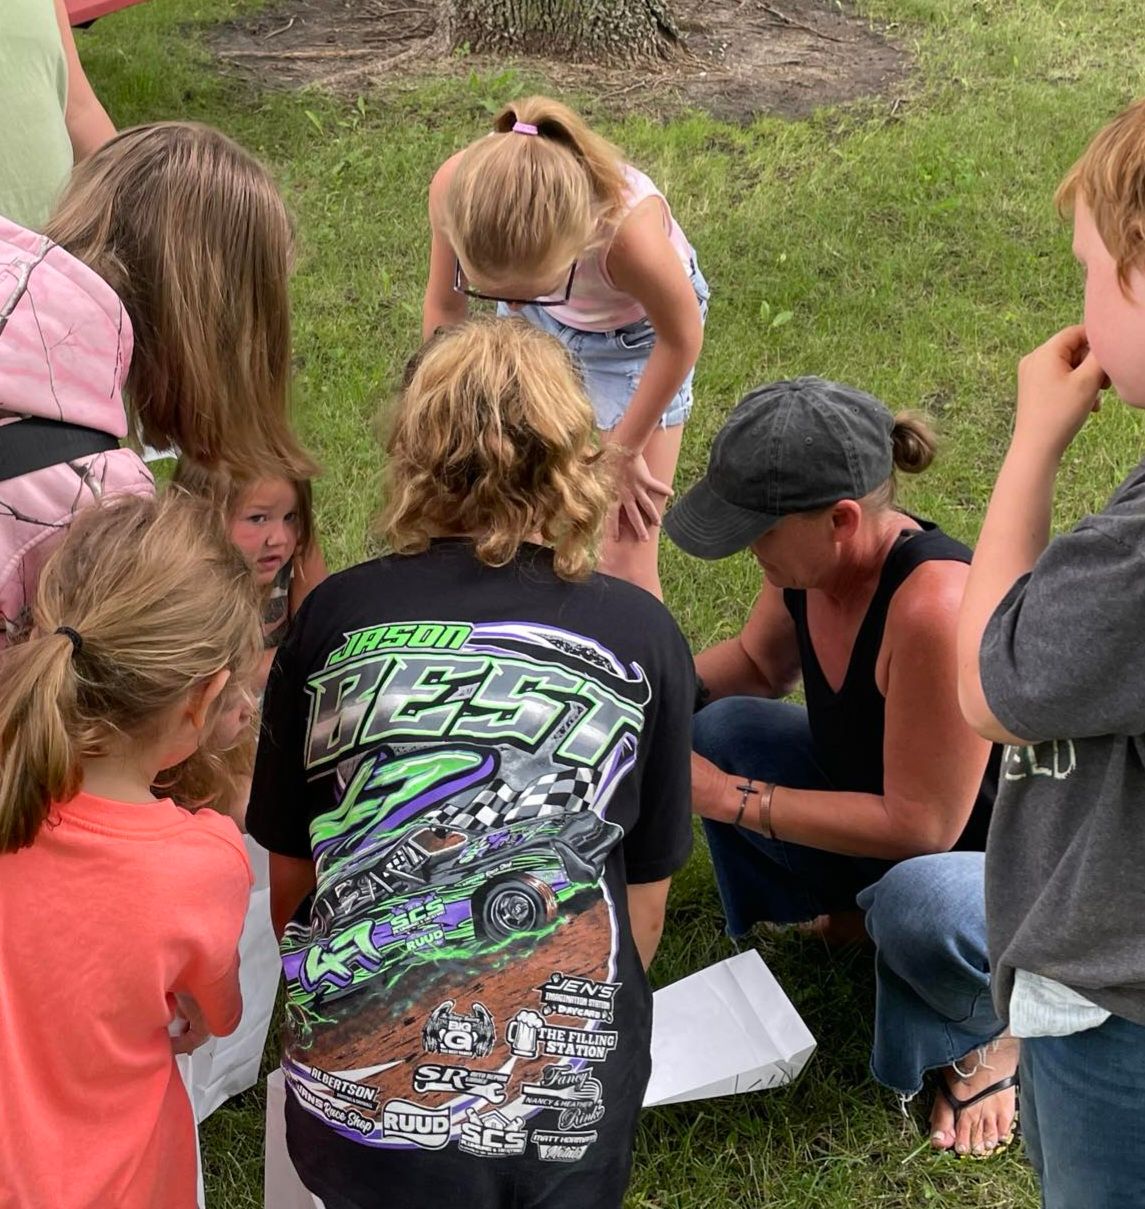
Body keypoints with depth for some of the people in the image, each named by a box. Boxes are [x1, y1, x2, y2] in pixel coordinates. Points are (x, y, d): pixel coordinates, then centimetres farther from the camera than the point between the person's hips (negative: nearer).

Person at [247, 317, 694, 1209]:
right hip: (568, 1126, 1)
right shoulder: (643, 635, 0)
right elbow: (645, 895, 9)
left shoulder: (336, 616, 0)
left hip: (352, 1107, 0)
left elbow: (286, 879, 9)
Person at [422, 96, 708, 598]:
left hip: (635, 335, -3)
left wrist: (623, 451, -8)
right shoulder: (455, 187, -35)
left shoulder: (628, 231, -44)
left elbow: (681, 339, -21)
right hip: (538, 327, 3)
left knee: (623, 562, 0)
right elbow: (443, 305, -11)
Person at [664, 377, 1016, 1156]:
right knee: (718, 728, -10)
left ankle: (987, 1038, -3)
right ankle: (840, 906, 14)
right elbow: (758, 662, 8)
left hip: (994, 859, -7)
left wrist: (728, 798, -28)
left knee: (914, 901, -40)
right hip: (878, 806, 7)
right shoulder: (811, 557, -14)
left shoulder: (938, 608, -38)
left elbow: (920, 826, -32)